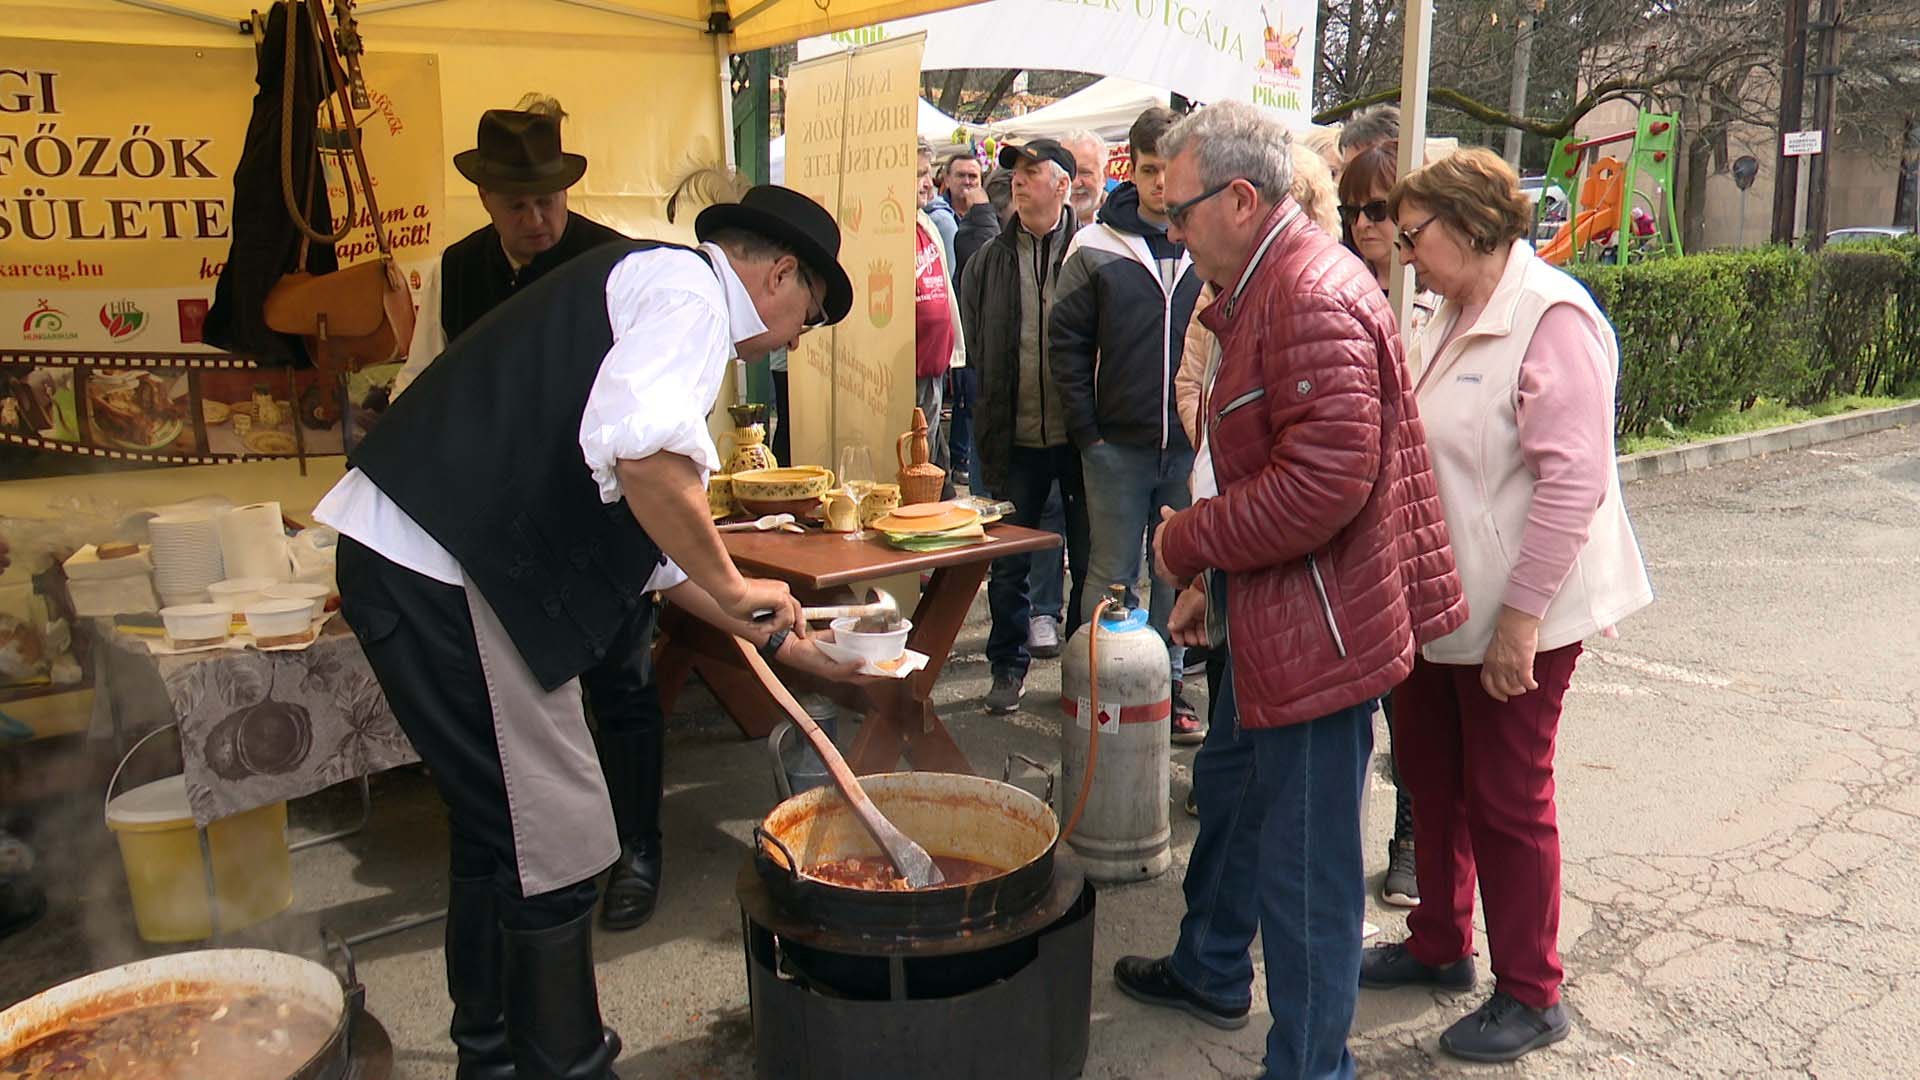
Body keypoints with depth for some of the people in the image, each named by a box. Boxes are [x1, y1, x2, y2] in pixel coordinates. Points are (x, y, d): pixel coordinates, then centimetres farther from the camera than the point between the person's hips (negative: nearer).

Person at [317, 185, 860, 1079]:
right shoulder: (688, 286, -6)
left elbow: (654, 545, 27)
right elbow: (640, 444, -29)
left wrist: (779, 640, 29)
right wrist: (732, 585, -16)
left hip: (417, 563, 11)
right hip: (447, 572, -11)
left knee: (496, 828, 21)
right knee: (555, 846, 0)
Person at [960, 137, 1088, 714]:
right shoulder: (989, 260, 6)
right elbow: (974, 347, 12)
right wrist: (989, 419, 6)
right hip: (1016, 435, 3)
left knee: (1089, 558, 10)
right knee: (1007, 563, 9)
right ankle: (1008, 667, 24)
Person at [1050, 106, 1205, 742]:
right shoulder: (1096, 248, -1)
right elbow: (1066, 341, 1)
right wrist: (1086, 429, -4)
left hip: (1191, 444, 1)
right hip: (1118, 444, -1)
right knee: (1112, 573, 7)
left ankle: (1170, 687, 26)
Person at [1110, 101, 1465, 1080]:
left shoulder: (1313, 299, -22)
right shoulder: (1256, 291, 14)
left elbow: (1327, 479, -31)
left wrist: (1187, 542, -19)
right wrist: (1213, 581, 21)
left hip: (1318, 626, -12)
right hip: (1270, 613, 12)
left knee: (1304, 861, 0)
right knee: (1230, 783, 26)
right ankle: (1210, 970, 48)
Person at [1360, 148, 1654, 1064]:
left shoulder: (1553, 318, -19)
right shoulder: (1452, 319, 9)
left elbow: (1573, 481, -24)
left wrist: (1519, 618, -24)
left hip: (1515, 617, -9)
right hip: (1439, 603, 9)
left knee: (1506, 801, 4)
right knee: (1432, 778, 19)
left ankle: (1530, 997, 23)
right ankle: (1439, 945, 38)